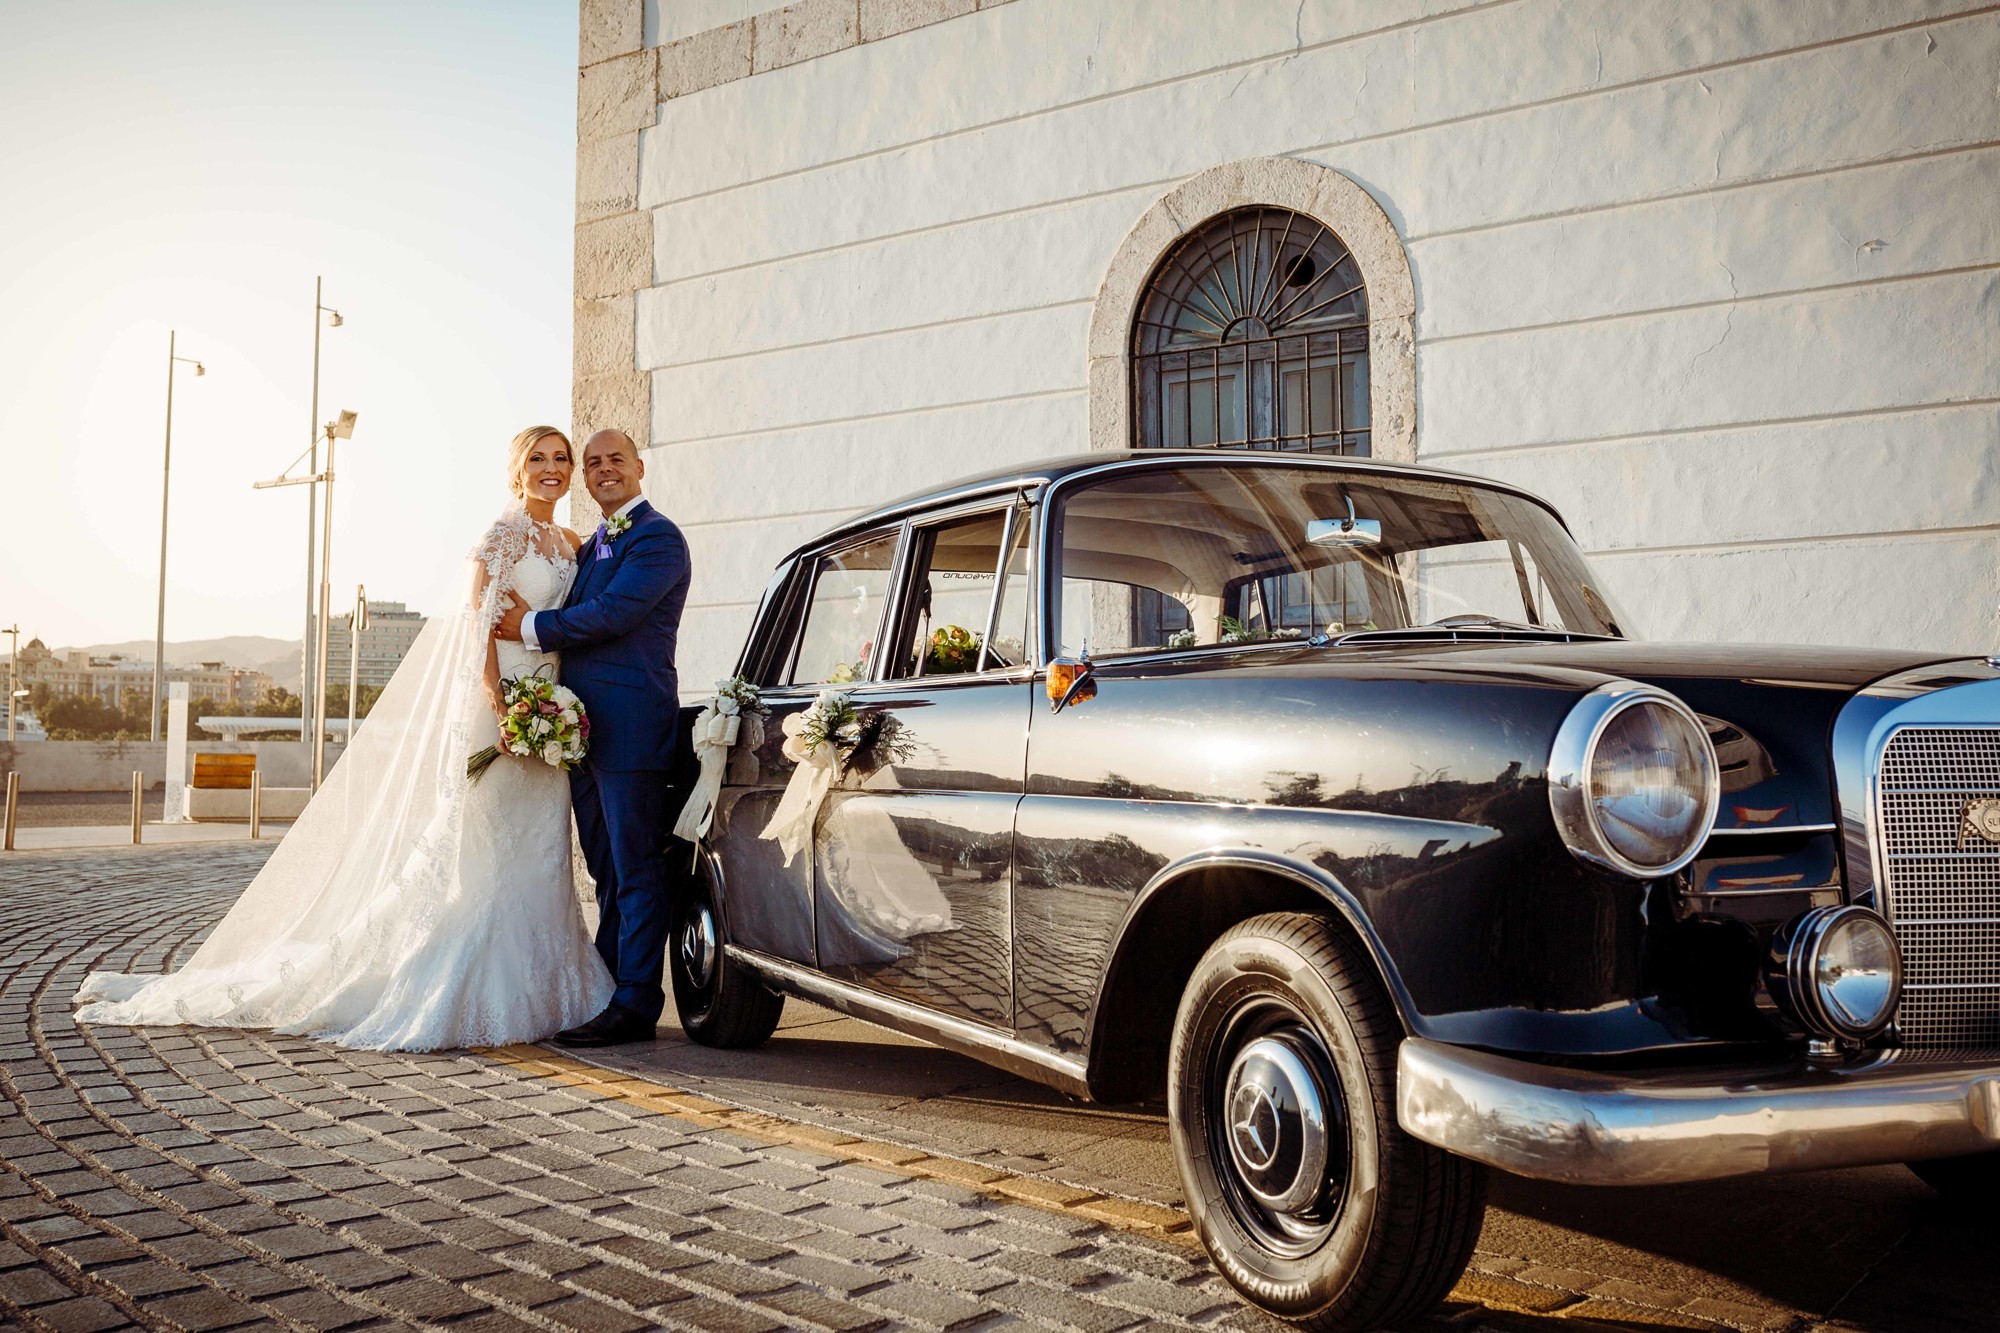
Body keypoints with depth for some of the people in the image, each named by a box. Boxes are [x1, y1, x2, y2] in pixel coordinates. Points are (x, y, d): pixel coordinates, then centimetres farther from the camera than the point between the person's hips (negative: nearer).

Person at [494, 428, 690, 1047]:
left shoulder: (657, 538, -7)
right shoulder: (591, 547, 23)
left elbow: (612, 613, -18)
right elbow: (577, 620, 21)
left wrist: (532, 626, -8)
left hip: (630, 728, -9)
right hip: (584, 729, 9)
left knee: (636, 871, -4)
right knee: (607, 873, 15)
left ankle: (635, 1004, 1)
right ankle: (605, 990, 24)